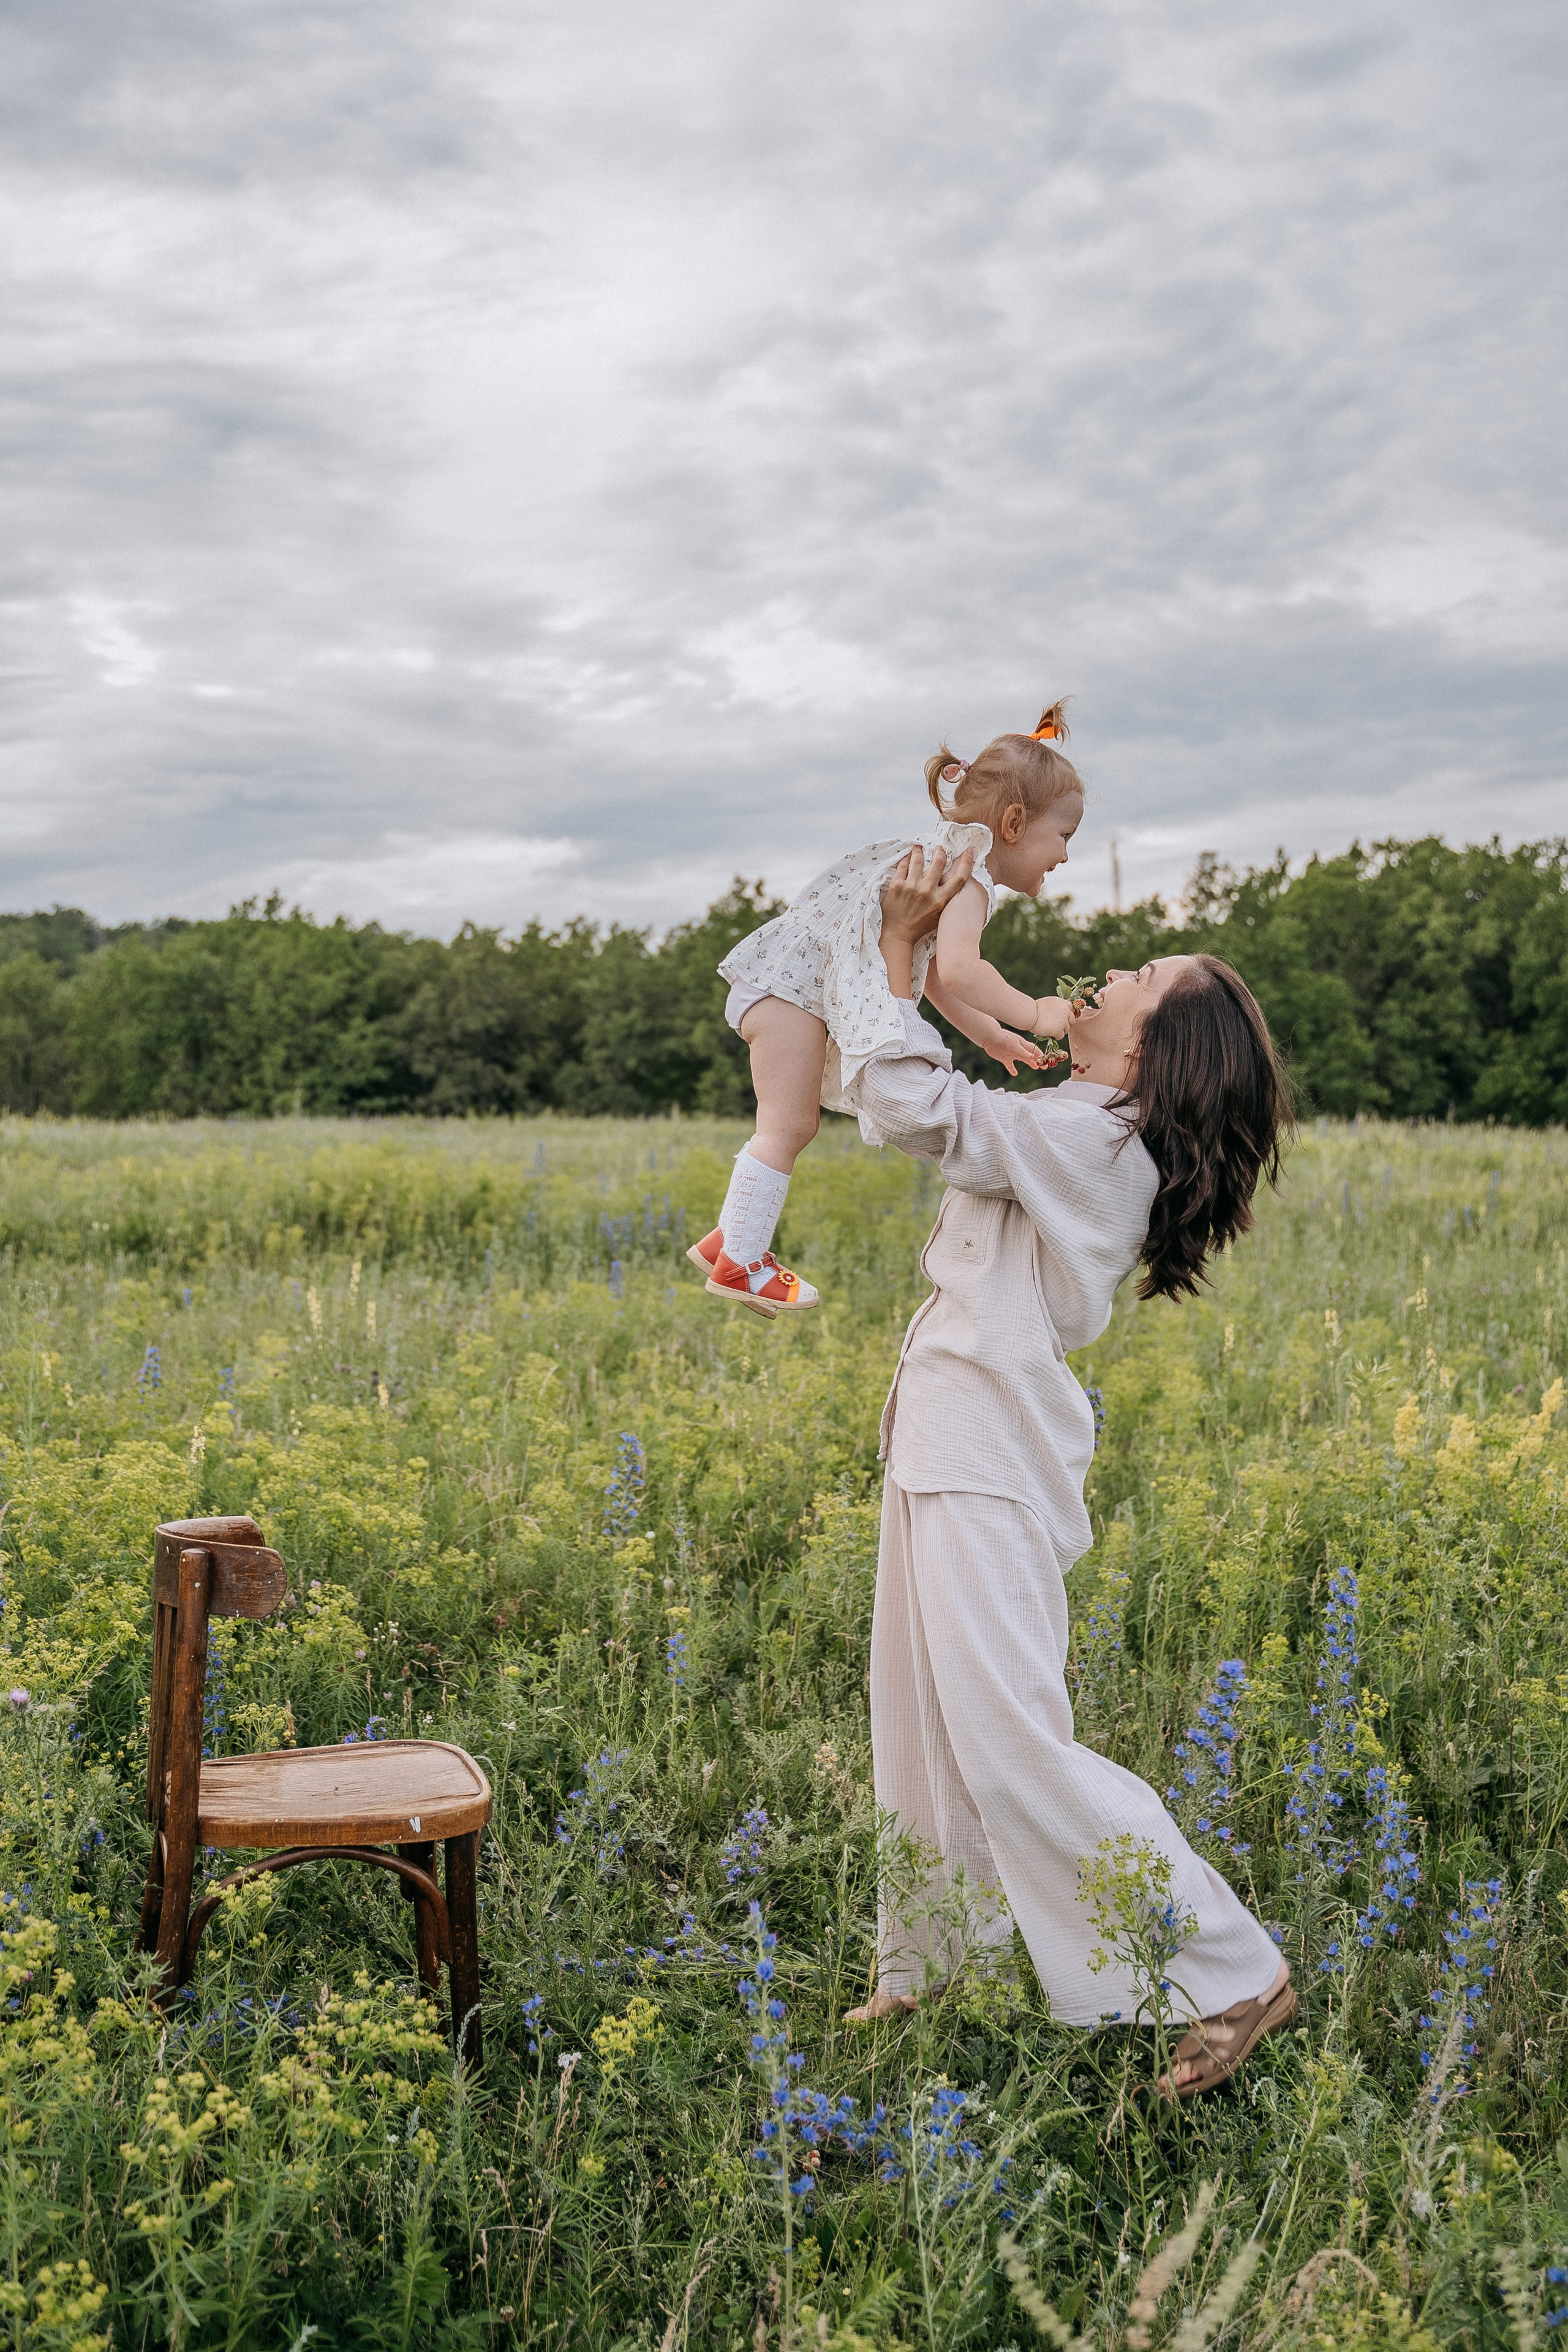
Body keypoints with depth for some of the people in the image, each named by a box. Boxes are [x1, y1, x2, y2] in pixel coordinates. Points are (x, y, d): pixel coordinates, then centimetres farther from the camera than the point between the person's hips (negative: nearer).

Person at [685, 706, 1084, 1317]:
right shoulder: (968, 876, -16)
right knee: (788, 1124, -10)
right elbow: (958, 969, -31)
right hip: (792, 980, -11)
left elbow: (935, 975, 26)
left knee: (790, 1124, 17)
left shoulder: (952, 860, 18)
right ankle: (740, 1263, -5)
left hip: (790, 979, 11)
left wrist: (991, 1036, 21)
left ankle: (727, 1239, 24)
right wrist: (1031, 1013, -23)